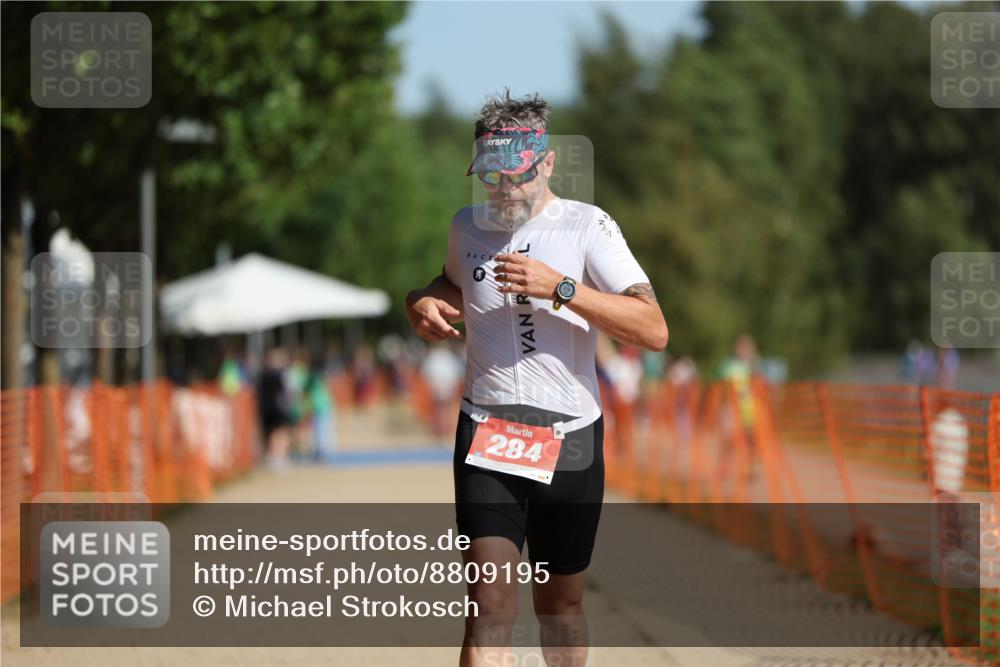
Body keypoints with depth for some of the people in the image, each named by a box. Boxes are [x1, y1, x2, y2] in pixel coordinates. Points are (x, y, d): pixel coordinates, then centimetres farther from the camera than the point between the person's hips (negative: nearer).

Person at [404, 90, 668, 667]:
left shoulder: (587, 226, -5)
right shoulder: (468, 226, 8)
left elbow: (654, 330, -15)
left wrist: (560, 288, -24)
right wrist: (423, 303, 8)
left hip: (569, 442, -1)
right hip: (485, 440, 1)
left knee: (561, 608, 11)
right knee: (491, 605, -13)